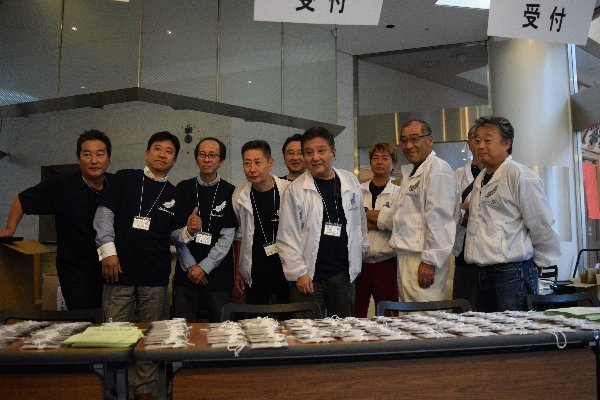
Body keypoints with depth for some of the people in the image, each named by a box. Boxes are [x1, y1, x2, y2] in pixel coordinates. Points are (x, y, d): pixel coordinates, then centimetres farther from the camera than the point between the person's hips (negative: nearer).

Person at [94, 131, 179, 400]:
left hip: (156, 277, 2)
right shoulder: (125, 179, 7)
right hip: (119, 271, -2)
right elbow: (104, 213, 1)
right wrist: (108, 250, -9)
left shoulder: (174, 194, 13)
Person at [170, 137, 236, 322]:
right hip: (185, 273, 2)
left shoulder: (230, 192, 1)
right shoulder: (183, 189, 7)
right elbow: (174, 232, 2)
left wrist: (204, 267, -10)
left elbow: (227, 237, -4)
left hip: (218, 275, -1)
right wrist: (190, 265, -9)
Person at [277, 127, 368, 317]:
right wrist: (298, 272, -8)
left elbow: (360, 220, 16)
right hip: (309, 275, -3)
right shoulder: (295, 190, -6)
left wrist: (361, 249, 16)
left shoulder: (350, 181, 5)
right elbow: (287, 237, -5)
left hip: (343, 273, 3)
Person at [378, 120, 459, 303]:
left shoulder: (438, 170, -12)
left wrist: (430, 261, -19)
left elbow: (438, 219, -18)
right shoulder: (411, 172, 20)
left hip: (423, 260, -10)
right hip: (406, 257, 10)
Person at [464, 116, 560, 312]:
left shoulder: (520, 176, -9)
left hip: (512, 274, -7)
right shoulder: (480, 180, 15)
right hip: (483, 272, 8)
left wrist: (538, 263, 1)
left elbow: (542, 227, -8)